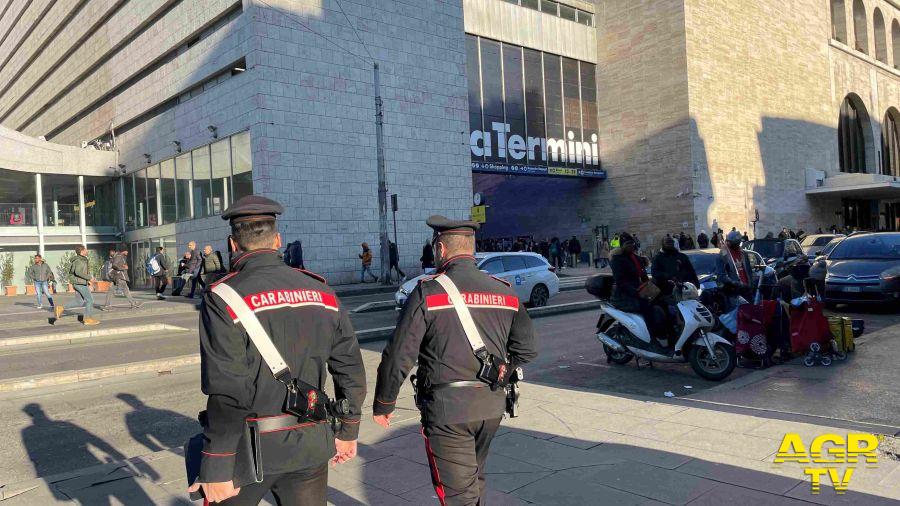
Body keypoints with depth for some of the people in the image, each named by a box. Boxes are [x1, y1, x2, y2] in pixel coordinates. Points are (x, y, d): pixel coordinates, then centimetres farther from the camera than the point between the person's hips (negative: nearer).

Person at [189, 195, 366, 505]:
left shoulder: (224, 298, -13)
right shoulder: (321, 291, 2)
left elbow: (226, 392, -18)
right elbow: (350, 368, 6)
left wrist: (217, 468, -12)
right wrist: (348, 430, 17)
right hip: (310, 446, 4)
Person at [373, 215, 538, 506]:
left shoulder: (427, 293, -12)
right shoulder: (505, 292, 4)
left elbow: (399, 356, -12)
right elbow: (527, 349, 6)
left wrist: (383, 405, 1)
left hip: (448, 408, -6)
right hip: (492, 406, 6)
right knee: (473, 478, 25)